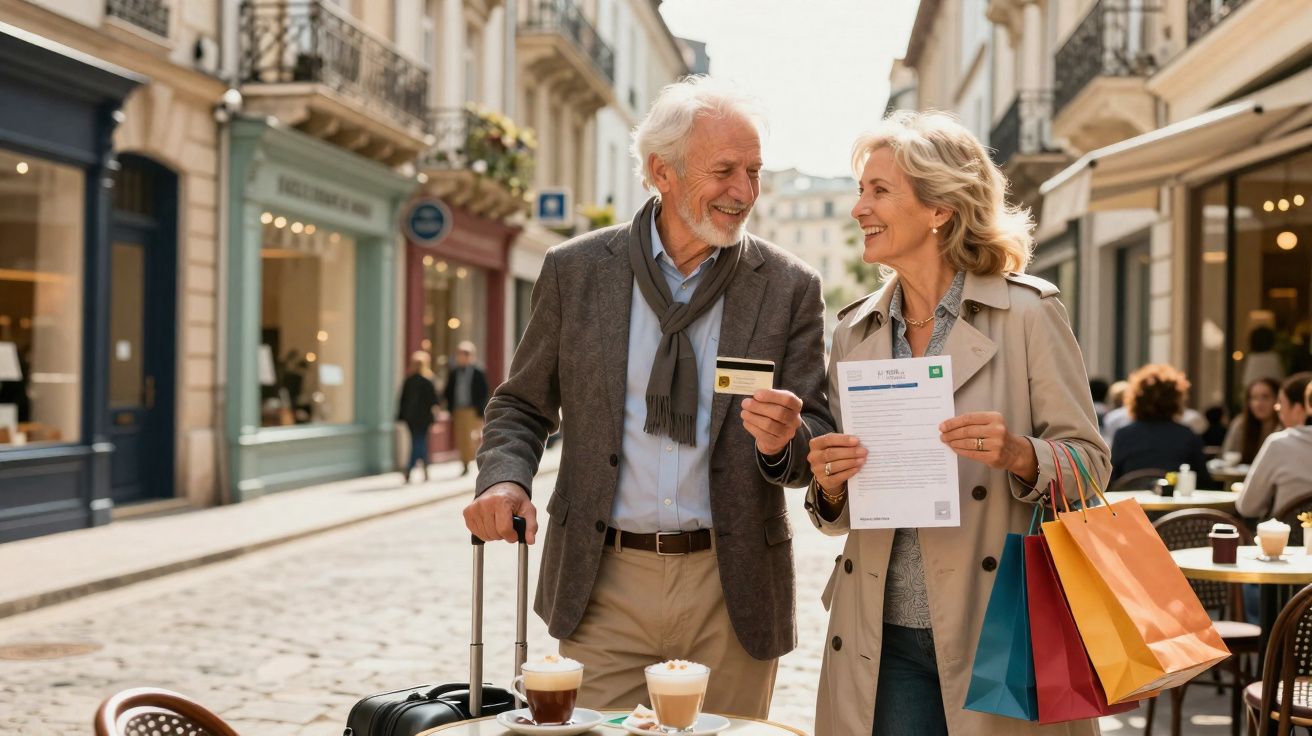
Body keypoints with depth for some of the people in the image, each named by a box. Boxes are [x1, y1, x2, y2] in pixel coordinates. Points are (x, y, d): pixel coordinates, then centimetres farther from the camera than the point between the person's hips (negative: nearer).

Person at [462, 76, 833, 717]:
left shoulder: (790, 289, -1)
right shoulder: (575, 270, 1)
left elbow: (818, 442, 1)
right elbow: (521, 405, 9)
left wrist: (783, 441, -22)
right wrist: (504, 478, -11)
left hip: (732, 591, 1)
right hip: (603, 585, 0)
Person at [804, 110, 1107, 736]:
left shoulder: (1027, 313, -4)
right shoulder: (855, 331, 9)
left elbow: (1089, 463, -3)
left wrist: (1018, 455, -22)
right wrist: (829, 486, -8)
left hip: (998, 635, -3)